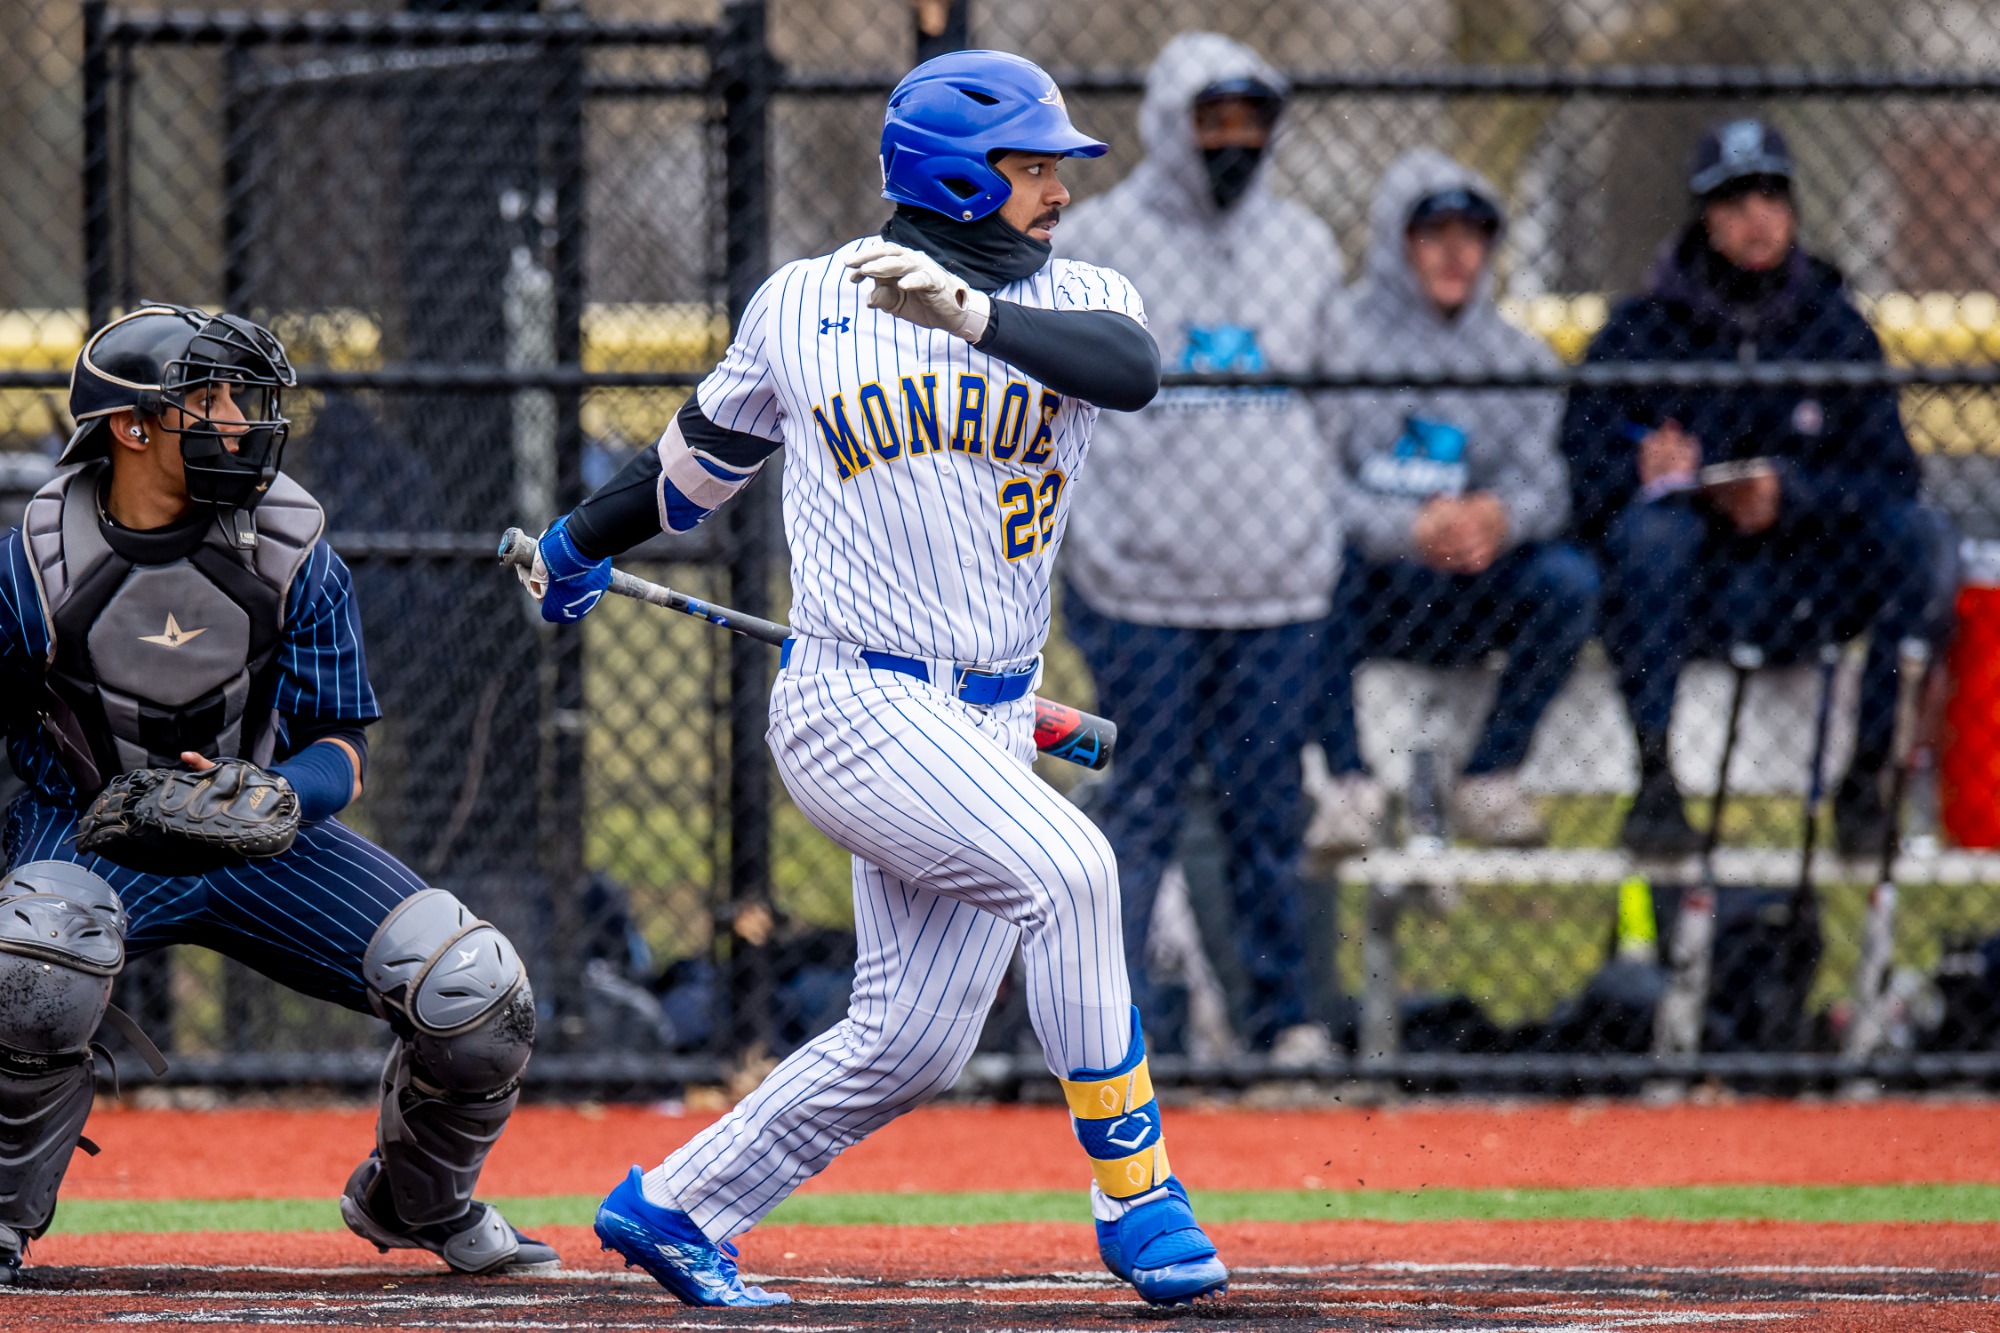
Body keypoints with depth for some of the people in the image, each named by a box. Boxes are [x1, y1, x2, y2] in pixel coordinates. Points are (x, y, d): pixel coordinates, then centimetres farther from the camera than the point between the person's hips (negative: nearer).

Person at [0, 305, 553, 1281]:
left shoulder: (292, 555, -9)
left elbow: (341, 745, -5)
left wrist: (255, 803, -28)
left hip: (267, 840, 3)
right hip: (93, 841, -3)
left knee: (476, 994, -13)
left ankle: (417, 1202, 20)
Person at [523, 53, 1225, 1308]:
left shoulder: (1078, 299, 4)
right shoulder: (800, 304, 2)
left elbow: (1132, 368, -21)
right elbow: (706, 452, 20)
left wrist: (972, 316, -36)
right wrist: (580, 545, 35)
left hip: (991, 720, 4)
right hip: (854, 700, -4)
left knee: (914, 1043, 5)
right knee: (1067, 869, -26)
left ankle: (676, 1206, 24)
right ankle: (1134, 1196, -20)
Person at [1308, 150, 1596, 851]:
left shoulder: (1520, 358, 11)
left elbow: (1545, 484, -3)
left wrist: (1503, 517, -29)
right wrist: (1409, 529, -31)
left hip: (1467, 602, 3)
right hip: (1364, 593, -3)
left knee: (1567, 577, -24)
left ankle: (1490, 782, -13)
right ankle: (1347, 785, -27)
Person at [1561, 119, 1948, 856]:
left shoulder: (1836, 331, 8)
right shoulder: (1641, 333, 1)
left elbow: (1889, 476, 0)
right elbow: (1581, 477, -6)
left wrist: (1790, 493, -19)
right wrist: (1652, 474, -29)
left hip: (1801, 595, 2)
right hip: (1683, 595, -2)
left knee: (1913, 532, -23)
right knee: (1652, 525, -34)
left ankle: (1867, 781, -21)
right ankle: (1655, 787, -33)